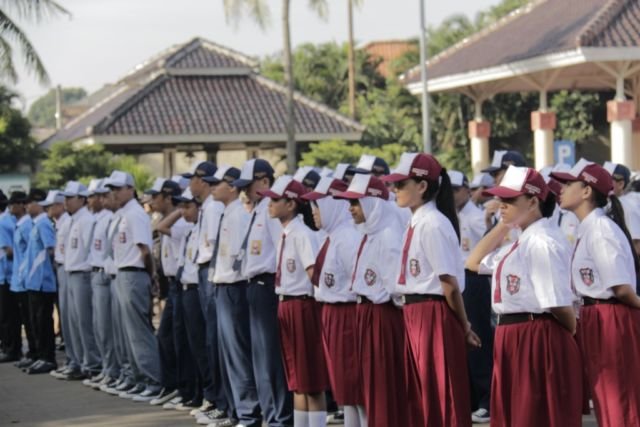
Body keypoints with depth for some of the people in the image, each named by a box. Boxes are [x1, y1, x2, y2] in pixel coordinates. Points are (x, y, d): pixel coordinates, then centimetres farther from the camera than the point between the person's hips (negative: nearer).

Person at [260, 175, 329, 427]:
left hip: (302, 307, -9)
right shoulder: (284, 234, 12)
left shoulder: (302, 234, -14)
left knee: (312, 381, -4)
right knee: (297, 380, 14)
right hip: (286, 306, 9)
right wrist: (285, 307, 9)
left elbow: (315, 274, -19)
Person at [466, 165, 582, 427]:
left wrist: (573, 334, -3)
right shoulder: (523, 241, 15)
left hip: (538, 341, -10)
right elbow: (474, 263, 23)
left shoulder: (543, 242, -16)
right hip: (513, 340, 10)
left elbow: (560, 304, -20)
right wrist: (503, 226, 14)